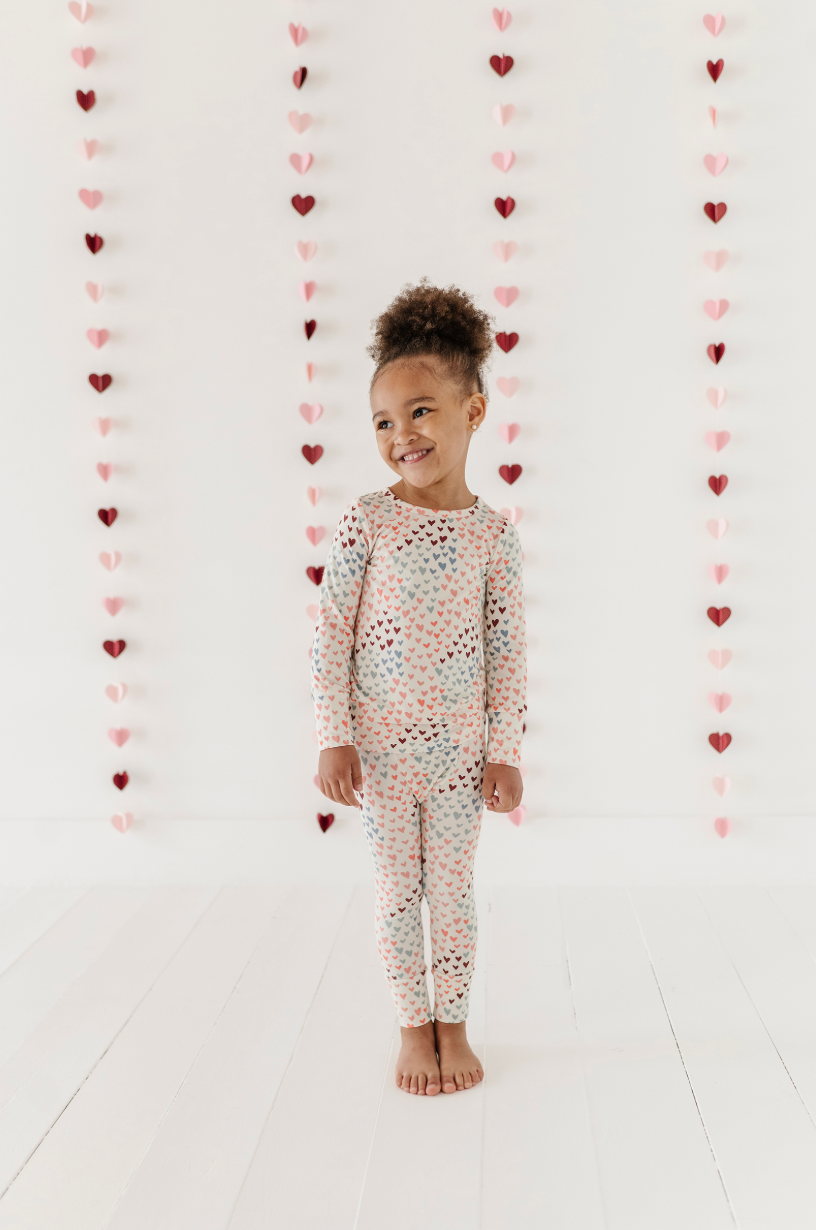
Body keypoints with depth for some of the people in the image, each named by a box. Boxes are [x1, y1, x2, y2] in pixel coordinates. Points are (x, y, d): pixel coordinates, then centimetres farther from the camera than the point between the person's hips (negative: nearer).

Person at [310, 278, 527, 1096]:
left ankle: (453, 1025, 29)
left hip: (460, 747, 1)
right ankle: (413, 1027, 27)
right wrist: (333, 740, -9)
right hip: (380, 745, -1)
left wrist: (505, 751, -1)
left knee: (453, 889, 12)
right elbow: (331, 636, -6)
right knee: (397, 890, 11)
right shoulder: (366, 521, -8)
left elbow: (507, 651, -1)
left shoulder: (494, 533, -4)